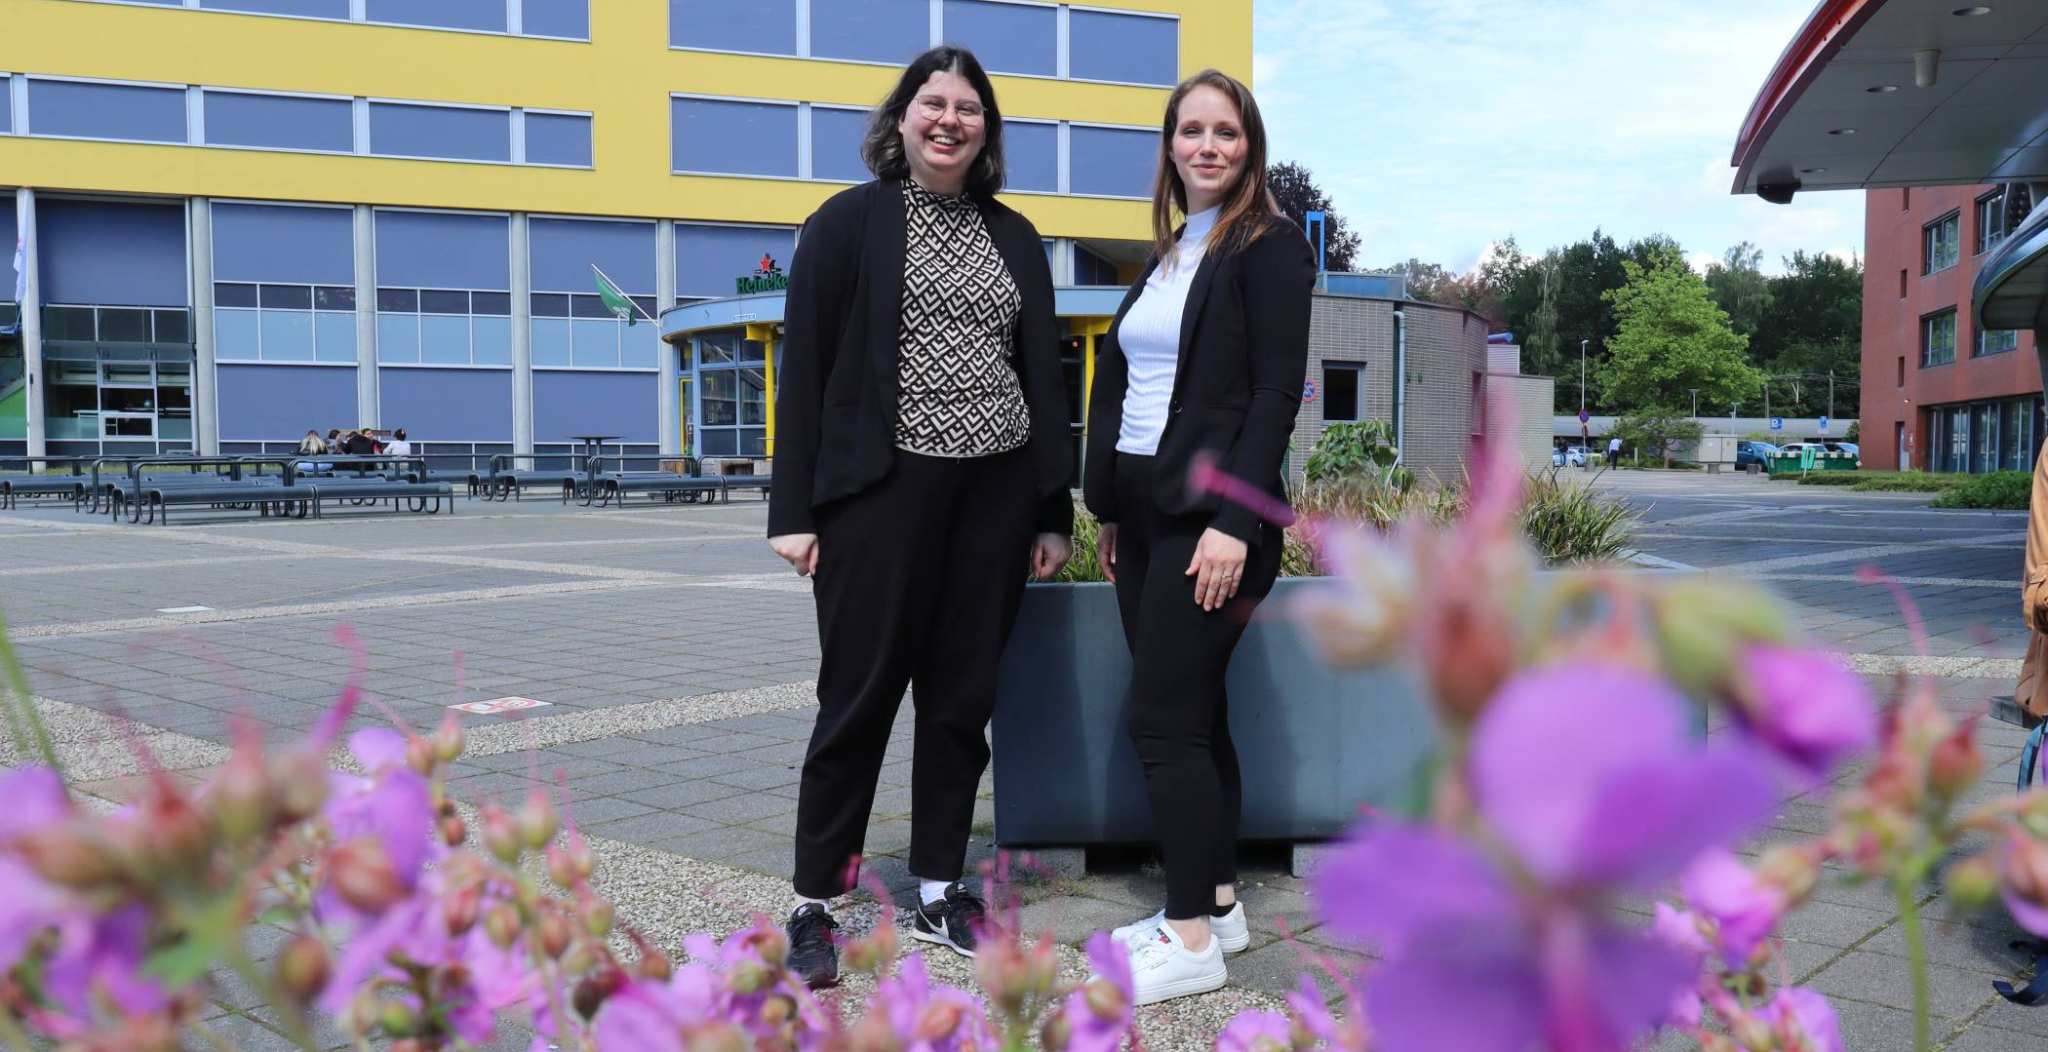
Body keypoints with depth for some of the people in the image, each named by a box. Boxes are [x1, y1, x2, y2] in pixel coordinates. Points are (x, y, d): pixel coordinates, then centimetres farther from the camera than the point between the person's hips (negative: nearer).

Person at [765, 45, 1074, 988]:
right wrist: (794, 510, -9)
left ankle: (939, 892, 21)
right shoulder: (849, 221, 1)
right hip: (884, 489, -4)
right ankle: (814, 903, 12)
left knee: (963, 696, 8)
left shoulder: (1014, 236, 13)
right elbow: (802, 370, -3)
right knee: (859, 696, 0)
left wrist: (1053, 512, 9)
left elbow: (1043, 375, 13)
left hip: (995, 491, 4)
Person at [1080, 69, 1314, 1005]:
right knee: (1192, 714, 11)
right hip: (1143, 511, 8)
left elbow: (1277, 394, -13)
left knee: (1163, 718, -8)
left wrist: (1233, 525, -20)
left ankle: (1193, 939, 2)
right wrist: (1110, 510, 13)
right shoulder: (1167, 253, 16)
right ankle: (1217, 902, 22)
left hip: (1211, 519, -7)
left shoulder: (1269, 247, -5)